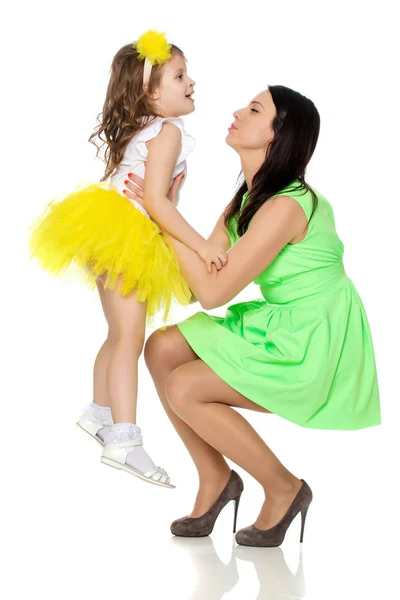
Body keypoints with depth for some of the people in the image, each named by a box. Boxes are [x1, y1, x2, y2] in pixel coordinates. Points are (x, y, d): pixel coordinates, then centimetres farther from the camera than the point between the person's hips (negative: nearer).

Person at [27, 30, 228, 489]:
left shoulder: (140, 131, 19)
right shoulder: (168, 131, -11)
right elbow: (155, 202, -21)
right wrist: (200, 245, -23)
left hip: (121, 244, 11)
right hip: (122, 239, -11)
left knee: (120, 336, 22)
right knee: (130, 337, -17)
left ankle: (98, 415, 37)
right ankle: (123, 441, -23)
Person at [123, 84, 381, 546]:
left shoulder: (287, 206, -24)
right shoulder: (247, 199, 6)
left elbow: (212, 292, -22)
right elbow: (200, 280, 0)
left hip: (314, 350, -9)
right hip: (278, 327, 9)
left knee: (183, 388, -16)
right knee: (161, 349, 0)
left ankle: (284, 489, 1)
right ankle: (216, 477, 11)